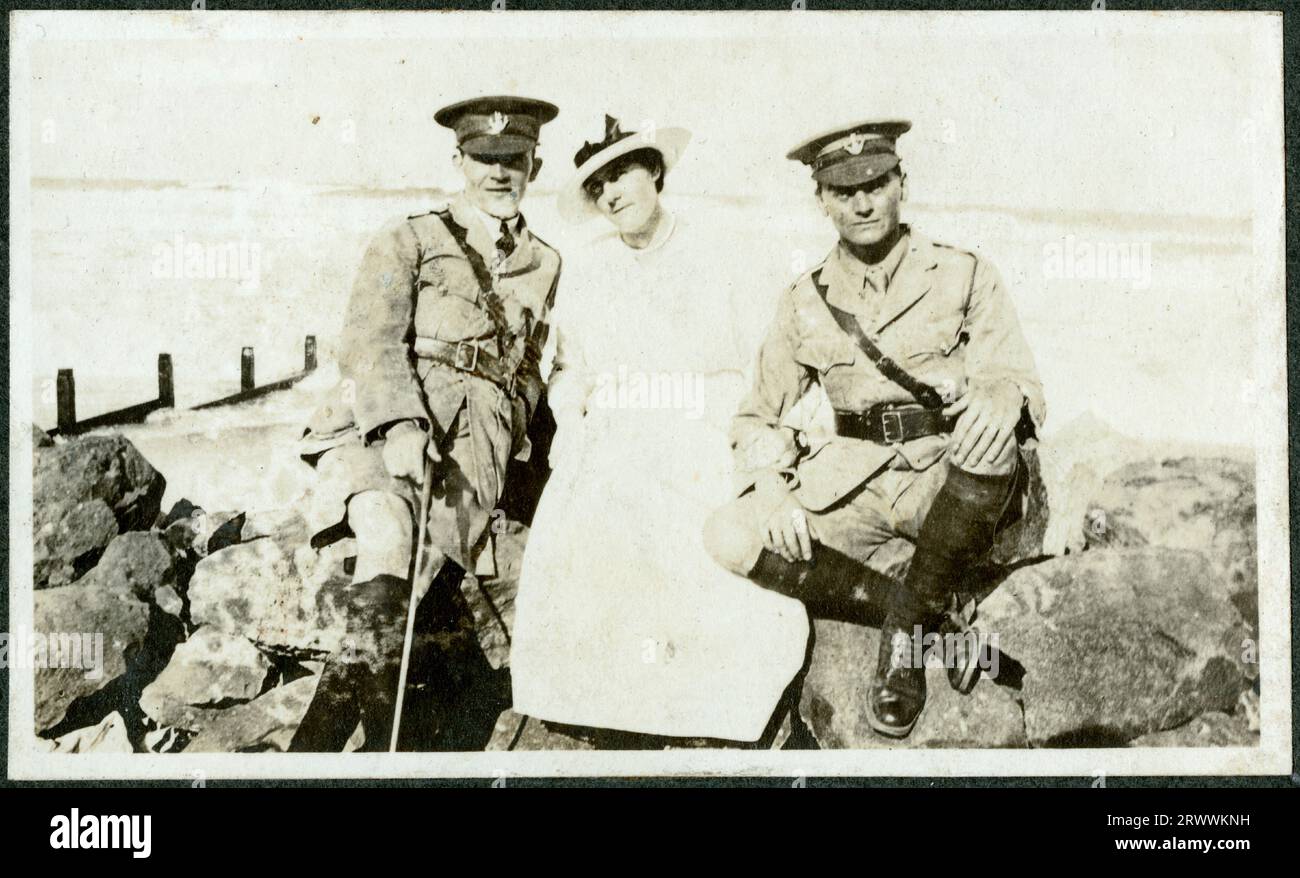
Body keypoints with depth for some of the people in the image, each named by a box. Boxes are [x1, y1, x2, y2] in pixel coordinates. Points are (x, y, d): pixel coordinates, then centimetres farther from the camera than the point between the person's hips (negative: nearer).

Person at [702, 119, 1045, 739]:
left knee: (991, 438, -36)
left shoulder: (963, 276, 3)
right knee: (730, 538, -23)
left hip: (953, 483, -2)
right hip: (854, 486, 2)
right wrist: (773, 490, -11)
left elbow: (1018, 380, -6)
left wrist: (1004, 392, -33)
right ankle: (925, 607, -12)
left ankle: (910, 620, -17)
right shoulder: (806, 301, 9)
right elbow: (758, 416, 11)